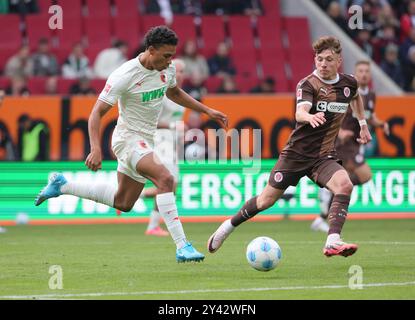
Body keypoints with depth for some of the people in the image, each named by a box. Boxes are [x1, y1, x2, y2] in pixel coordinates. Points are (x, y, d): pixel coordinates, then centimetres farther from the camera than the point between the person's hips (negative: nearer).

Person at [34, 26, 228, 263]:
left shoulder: (167, 70, -1)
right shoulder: (125, 76, -22)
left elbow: (174, 92, 23)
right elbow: (97, 113, -20)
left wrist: (208, 111, 18)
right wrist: (96, 150, -32)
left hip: (146, 141, 9)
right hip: (129, 138, -9)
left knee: (123, 203, 18)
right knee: (165, 179, -30)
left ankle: (62, 185, 34)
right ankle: (182, 246, -32)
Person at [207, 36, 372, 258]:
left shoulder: (348, 83, 2)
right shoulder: (308, 84, -15)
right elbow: (299, 113, -36)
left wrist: (363, 124, 29)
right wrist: (309, 117, -58)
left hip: (324, 156, 3)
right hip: (297, 153, -3)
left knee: (344, 185, -27)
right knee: (267, 199, 5)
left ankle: (332, 242, -32)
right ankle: (229, 226, 31)